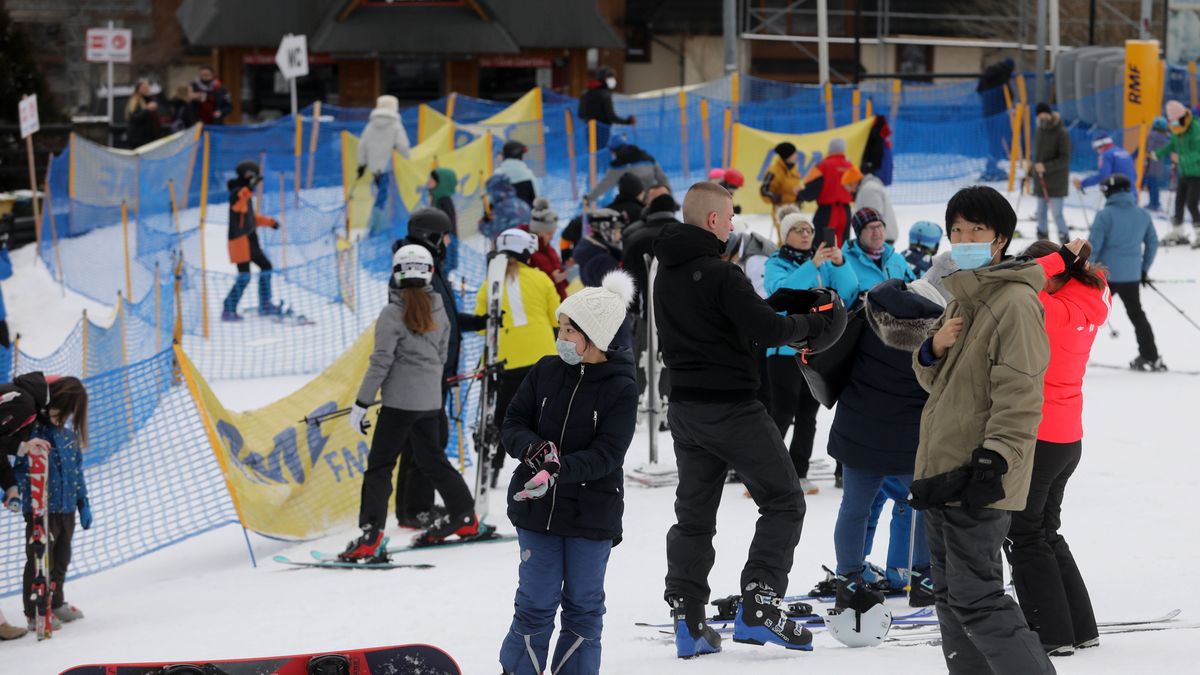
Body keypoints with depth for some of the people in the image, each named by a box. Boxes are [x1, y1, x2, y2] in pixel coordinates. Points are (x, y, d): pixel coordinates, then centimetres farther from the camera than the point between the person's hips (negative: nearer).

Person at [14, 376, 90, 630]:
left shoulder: (69, 432, 6)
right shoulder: (33, 430, -13)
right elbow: (20, 467, -11)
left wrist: (83, 503, 16)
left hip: (67, 507, 7)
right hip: (40, 509, -7)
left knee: (61, 559, 18)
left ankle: (55, 603, 33)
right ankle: (34, 612, 7)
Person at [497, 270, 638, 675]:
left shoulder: (620, 388, -9)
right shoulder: (546, 372, 1)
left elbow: (607, 454, -16)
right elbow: (512, 425, 3)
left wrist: (560, 469, -30)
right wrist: (534, 449, -18)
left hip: (592, 514, -2)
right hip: (536, 508, 2)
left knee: (583, 605, 9)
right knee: (536, 602, 4)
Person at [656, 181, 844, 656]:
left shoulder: (667, 274, 9)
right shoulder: (718, 274, -19)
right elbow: (769, 331, -24)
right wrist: (811, 323, -5)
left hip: (685, 405, 8)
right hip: (732, 408, -8)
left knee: (694, 515, 14)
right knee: (783, 502, 3)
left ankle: (687, 617, 8)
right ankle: (758, 608, -8)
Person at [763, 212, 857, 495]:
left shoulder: (825, 262, 7)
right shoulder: (776, 264, -3)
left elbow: (848, 294, -4)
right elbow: (782, 290, -23)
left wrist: (840, 265, -21)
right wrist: (812, 265, -34)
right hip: (786, 349, -4)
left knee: (808, 414, 9)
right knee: (783, 413, -8)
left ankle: (799, 474, 17)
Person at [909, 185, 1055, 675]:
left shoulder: (1015, 302, -13)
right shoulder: (962, 297, 16)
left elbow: (1019, 394, -19)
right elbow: (932, 378, 22)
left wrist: (994, 460, -25)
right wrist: (935, 347, -1)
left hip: (978, 477, -10)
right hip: (942, 471, 10)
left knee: (976, 598, -12)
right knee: (950, 596, 14)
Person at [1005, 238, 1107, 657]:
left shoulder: (1056, 311, -21)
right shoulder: (1087, 307, 2)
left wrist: (1060, 260, -20)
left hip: (1037, 437, -9)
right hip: (1067, 438, 9)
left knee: (1023, 536, 3)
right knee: (1046, 534, 20)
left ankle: (1052, 633, 2)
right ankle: (1080, 628, 22)